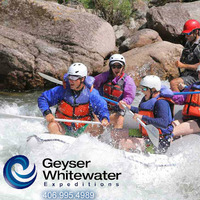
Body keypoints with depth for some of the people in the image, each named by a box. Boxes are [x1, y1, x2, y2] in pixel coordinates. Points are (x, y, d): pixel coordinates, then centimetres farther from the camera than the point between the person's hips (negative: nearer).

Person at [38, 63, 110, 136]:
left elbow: (102, 108, -7)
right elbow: (43, 99, -4)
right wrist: (47, 113, -22)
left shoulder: (91, 93, -9)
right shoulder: (61, 90, -9)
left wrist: (105, 119, -30)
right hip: (64, 128, 0)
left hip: (82, 128, 0)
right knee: (52, 126, -30)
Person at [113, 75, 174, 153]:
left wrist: (142, 117, -35)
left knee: (123, 143, -23)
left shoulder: (161, 102, -21)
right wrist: (129, 107, 18)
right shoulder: (149, 99, 8)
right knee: (116, 134, 9)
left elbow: (164, 123, -34)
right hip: (145, 135, 10)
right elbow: (142, 111, 30)